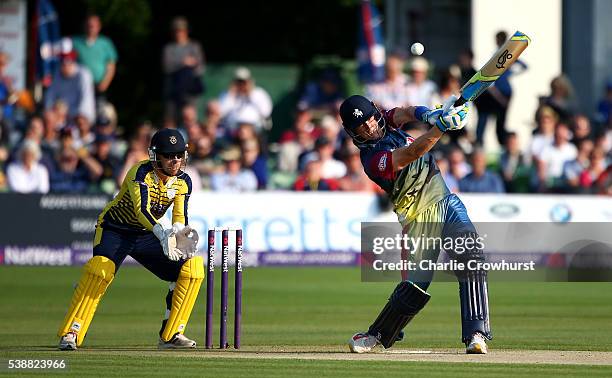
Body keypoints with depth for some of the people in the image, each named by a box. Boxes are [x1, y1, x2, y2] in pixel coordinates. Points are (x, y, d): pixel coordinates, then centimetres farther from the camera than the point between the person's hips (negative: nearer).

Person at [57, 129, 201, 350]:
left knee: (192, 267, -8)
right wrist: (162, 234, -55)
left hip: (146, 236, 6)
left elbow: (180, 217, -12)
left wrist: (180, 233, -36)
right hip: (114, 230, -6)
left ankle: (170, 335, 1)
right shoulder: (142, 172, -24)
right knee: (100, 267, -34)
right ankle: (70, 334, -29)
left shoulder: (183, 181, -5)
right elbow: (141, 209, -38)